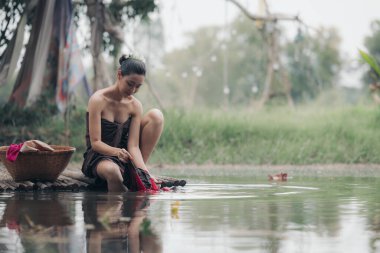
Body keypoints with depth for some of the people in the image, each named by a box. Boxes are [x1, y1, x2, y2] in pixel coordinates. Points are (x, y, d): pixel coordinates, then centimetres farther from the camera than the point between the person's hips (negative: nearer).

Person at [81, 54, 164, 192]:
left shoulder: (135, 106, -2)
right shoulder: (98, 100, -16)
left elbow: (133, 145, -9)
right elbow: (95, 143, -19)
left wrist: (144, 170, -27)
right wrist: (117, 152, -38)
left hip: (123, 155, 6)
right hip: (99, 156, -6)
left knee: (156, 115, -10)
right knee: (112, 171, -46)